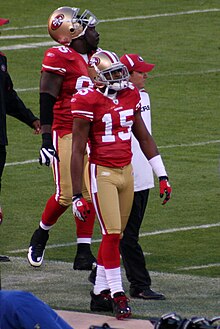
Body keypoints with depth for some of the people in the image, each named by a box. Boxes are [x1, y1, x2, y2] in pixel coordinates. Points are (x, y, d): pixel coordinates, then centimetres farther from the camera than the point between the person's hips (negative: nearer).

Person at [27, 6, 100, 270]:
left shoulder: (92, 59, 13)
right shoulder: (59, 59, -12)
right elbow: (47, 101, -14)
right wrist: (46, 140, -19)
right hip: (65, 132, -7)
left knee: (89, 194, 2)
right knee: (66, 195, -7)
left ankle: (84, 253, 6)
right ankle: (40, 235, 19)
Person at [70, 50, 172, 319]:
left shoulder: (130, 96, 6)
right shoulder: (88, 101, -13)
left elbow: (144, 138, 16)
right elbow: (77, 151, -11)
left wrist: (162, 176, 13)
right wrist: (77, 196, -12)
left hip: (126, 171, 6)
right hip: (101, 173, -6)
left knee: (115, 235, 8)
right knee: (112, 234, -10)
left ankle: (100, 294, 17)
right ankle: (117, 295, -3)